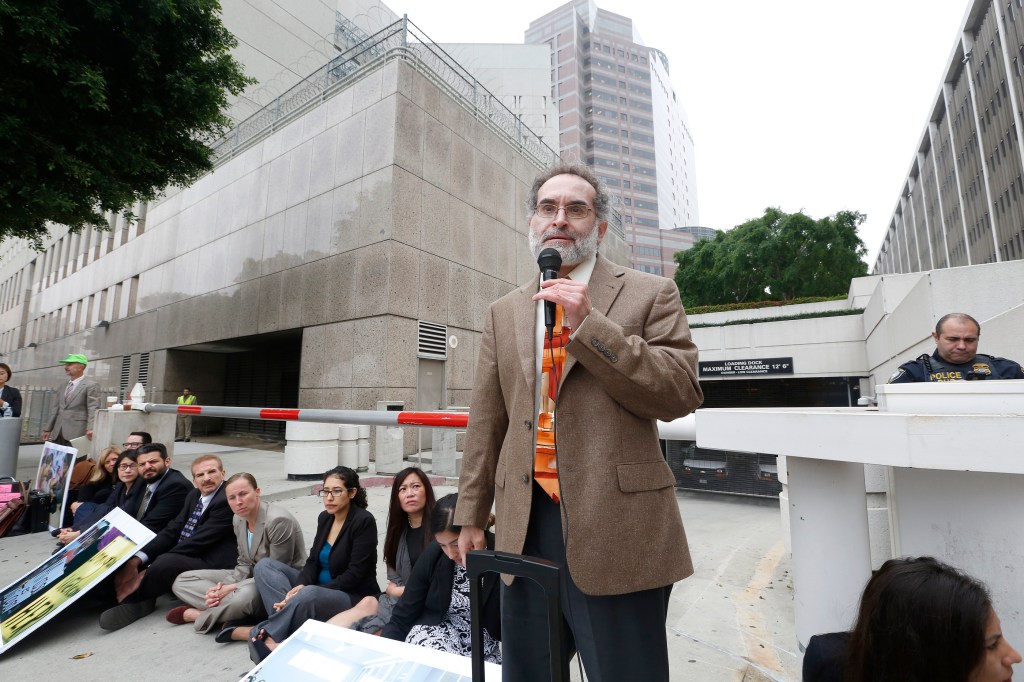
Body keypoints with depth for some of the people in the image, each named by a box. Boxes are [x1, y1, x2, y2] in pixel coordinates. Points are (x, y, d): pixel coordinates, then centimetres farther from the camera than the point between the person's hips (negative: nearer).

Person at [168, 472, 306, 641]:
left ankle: (196, 613, -8)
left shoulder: (278, 520, -25)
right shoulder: (239, 519, 1)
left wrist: (233, 588, -20)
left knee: (244, 594, -41)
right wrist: (222, 588, -12)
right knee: (182, 581, 3)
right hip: (253, 578, 9)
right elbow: (245, 564, 6)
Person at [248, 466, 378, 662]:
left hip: (354, 597, -8)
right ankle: (291, 628, -21)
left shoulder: (364, 521, -17)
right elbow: (313, 561, 6)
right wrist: (300, 585, -16)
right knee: (264, 565, -5)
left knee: (309, 595, -40)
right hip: (318, 589, 9)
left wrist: (305, 590, -22)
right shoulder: (324, 517, 5)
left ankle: (265, 635, -17)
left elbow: (355, 575, -20)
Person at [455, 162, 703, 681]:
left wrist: (587, 325, -18)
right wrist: (472, 514, 10)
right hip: (524, 527, 4)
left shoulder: (650, 294, 0)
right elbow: (486, 420, 9)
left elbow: (681, 395, -10)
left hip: (617, 529, -3)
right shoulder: (503, 313, 10)